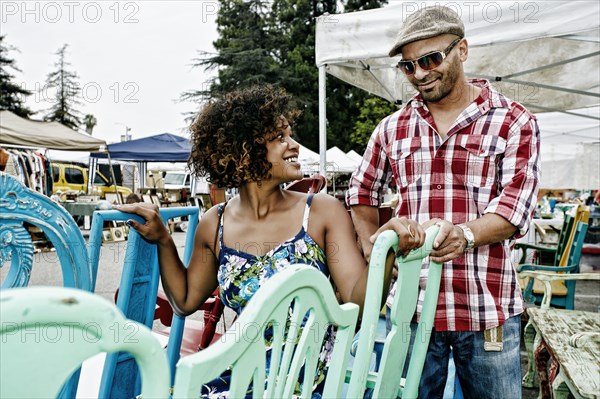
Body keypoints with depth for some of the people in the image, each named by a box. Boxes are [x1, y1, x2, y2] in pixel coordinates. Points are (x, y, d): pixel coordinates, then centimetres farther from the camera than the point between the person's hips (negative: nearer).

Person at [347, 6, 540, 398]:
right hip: (410, 303, 2)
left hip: (487, 309, -2)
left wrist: (464, 235, -27)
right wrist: (374, 252, 8)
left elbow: (516, 204, -9)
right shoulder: (394, 126, 9)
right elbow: (362, 190, 19)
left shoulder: (513, 121, 0)